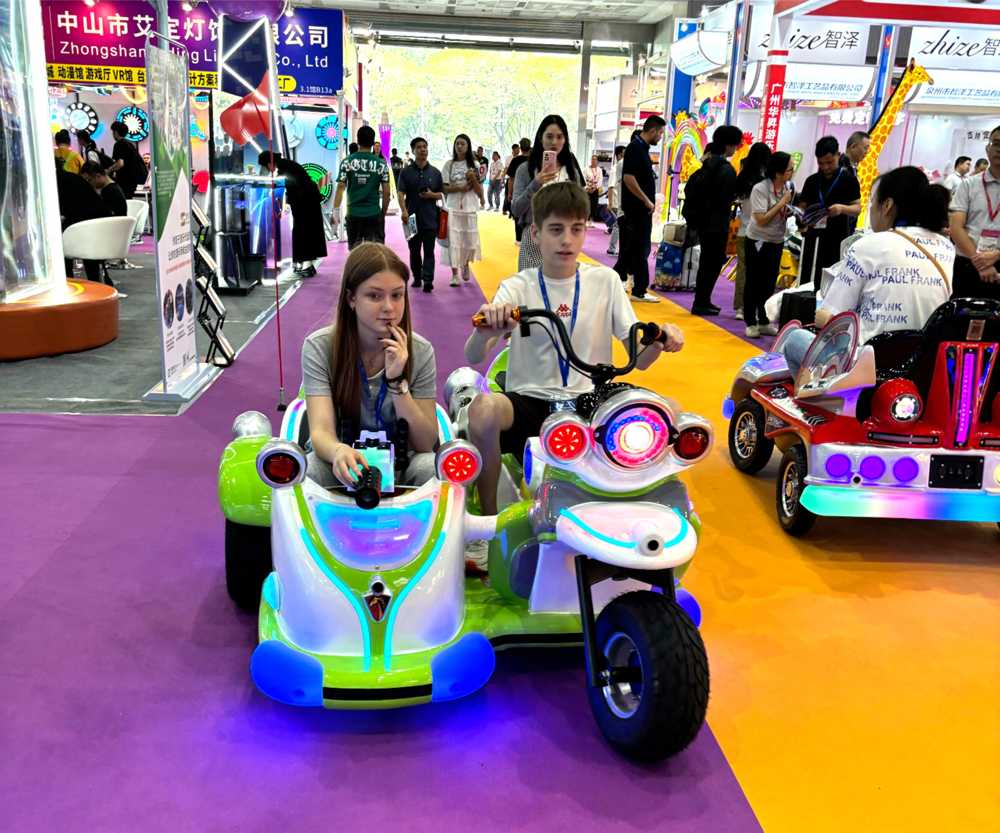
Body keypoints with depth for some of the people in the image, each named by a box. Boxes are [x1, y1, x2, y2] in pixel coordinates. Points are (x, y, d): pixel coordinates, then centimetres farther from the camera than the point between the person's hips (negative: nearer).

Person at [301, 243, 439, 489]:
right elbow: (321, 431, -22)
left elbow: (426, 444, -10)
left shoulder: (420, 352, -8)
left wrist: (396, 382, -23)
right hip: (342, 464, -1)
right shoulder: (319, 348, -12)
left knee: (430, 467, -32)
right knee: (306, 473, -33)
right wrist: (339, 451, -47)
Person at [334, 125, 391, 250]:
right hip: (374, 214, -1)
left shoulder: (347, 162, -2)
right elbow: (386, 192, -2)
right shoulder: (381, 164, -1)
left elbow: (340, 188, -7)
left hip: (353, 214, 1)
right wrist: (383, 214, 10)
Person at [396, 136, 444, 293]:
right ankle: (417, 278, 23)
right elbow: (400, 193, -5)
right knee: (414, 250, 10)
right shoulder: (406, 172, 3)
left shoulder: (435, 172, 7)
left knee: (429, 251, -5)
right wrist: (403, 210, -21)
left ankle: (428, 281, -7)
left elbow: (441, 194, 13)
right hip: (412, 218, 0)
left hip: (430, 218, 0)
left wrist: (432, 195, -9)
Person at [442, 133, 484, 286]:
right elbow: (444, 188, 0)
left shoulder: (474, 165, 6)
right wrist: (460, 188, -13)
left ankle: (465, 265, 33)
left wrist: (473, 179, -13)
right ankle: (455, 274, -1)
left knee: (470, 240, 4)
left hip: (470, 208, 1)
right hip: (452, 208, -1)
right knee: (453, 240, -7)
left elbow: (480, 191, 4)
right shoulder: (449, 165, 4)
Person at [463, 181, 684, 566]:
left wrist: (659, 340, -21)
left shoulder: (605, 282, 7)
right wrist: (485, 330, -36)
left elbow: (639, 358, 3)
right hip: (528, 401, -1)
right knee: (481, 409, -35)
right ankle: (488, 518, -9)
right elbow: (473, 358, -13)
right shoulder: (517, 287, 2)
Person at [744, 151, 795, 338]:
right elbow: (761, 220, -24)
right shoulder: (760, 189, -19)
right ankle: (751, 323, 11)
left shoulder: (788, 187, -2)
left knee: (769, 284, 10)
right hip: (757, 242, -6)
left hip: (777, 242, 6)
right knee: (754, 283, 2)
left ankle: (764, 322, 20)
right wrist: (782, 202, -22)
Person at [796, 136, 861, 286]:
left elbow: (858, 208, -1)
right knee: (807, 281, 6)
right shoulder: (811, 180, 9)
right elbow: (802, 207, 11)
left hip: (838, 239, -3)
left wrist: (842, 208, -22)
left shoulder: (849, 179, 0)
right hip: (813, 238, 3)